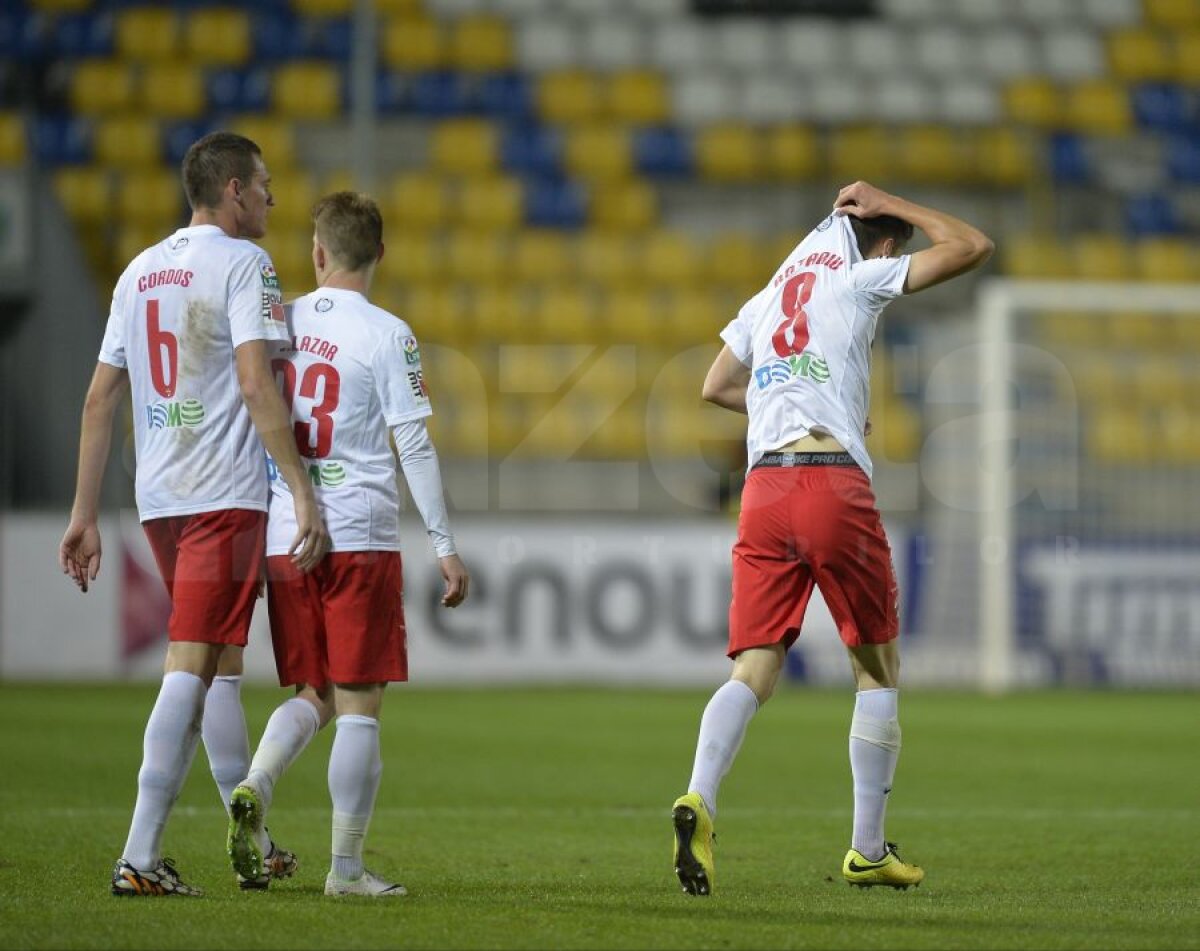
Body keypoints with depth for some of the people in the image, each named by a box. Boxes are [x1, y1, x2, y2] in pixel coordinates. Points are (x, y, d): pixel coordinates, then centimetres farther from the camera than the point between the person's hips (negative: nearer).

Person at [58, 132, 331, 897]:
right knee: (191, 668, -9)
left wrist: (86, 515, 16)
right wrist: (304, 492, -19)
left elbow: (100, 398, 14)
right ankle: (140, 856, -14)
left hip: (159, 499, 7)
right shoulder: (242, 263, -6)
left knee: (221, 665, 17)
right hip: (226, 493, -7)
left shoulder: (140, 270, 15)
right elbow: (256, 385, -18)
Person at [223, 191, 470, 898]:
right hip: (361, 540, -4)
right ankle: (347, 867, 1)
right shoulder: (387, 335, -5)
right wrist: (446, 546, -4)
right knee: (360, 705, 1)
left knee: (313, 695, 15)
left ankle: (255, 787, -12)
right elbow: (413, 444, -8)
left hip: (283, 541, 4)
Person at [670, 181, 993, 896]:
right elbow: (972, 247, 5)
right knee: (879, 669, 11)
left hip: (763, 488, 5)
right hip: (834, 482, -5)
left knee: (755, 671, -1)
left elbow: (716, 387, 33)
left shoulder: (769, 299, 23)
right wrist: (890, 204, 16)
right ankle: (868, 850, 13)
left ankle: (700, 798, -29)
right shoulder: (858, 281, 6)